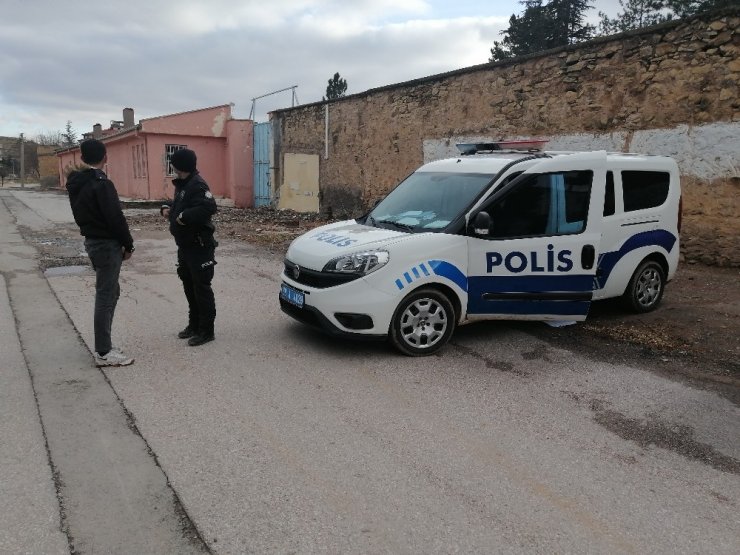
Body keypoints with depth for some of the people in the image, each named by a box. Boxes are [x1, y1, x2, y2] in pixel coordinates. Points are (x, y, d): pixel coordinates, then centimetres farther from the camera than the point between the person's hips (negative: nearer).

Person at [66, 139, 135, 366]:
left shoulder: (77, 183, 10)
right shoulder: (102, 184, -19)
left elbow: (80, 214, 15)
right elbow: (115, 218, -21)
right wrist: (128, 245, -9)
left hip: (92, 241, 9)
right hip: (107, 244, -9)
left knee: (110, 291, 18)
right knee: (106, 296, -4)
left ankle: (103, 344, 24)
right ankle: (103, 353, 2)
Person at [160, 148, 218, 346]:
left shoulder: (197, 185, -17)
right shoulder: (182, 184, 15)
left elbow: (209, 207, -32)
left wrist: (184, 217, -25)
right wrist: (167, 208, 9)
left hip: (199, 246, -11)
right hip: (185, 244, 11)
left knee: (201, 288, -4)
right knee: (189, 286, 17)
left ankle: (206, 331, 4)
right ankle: (194, 325, 30)